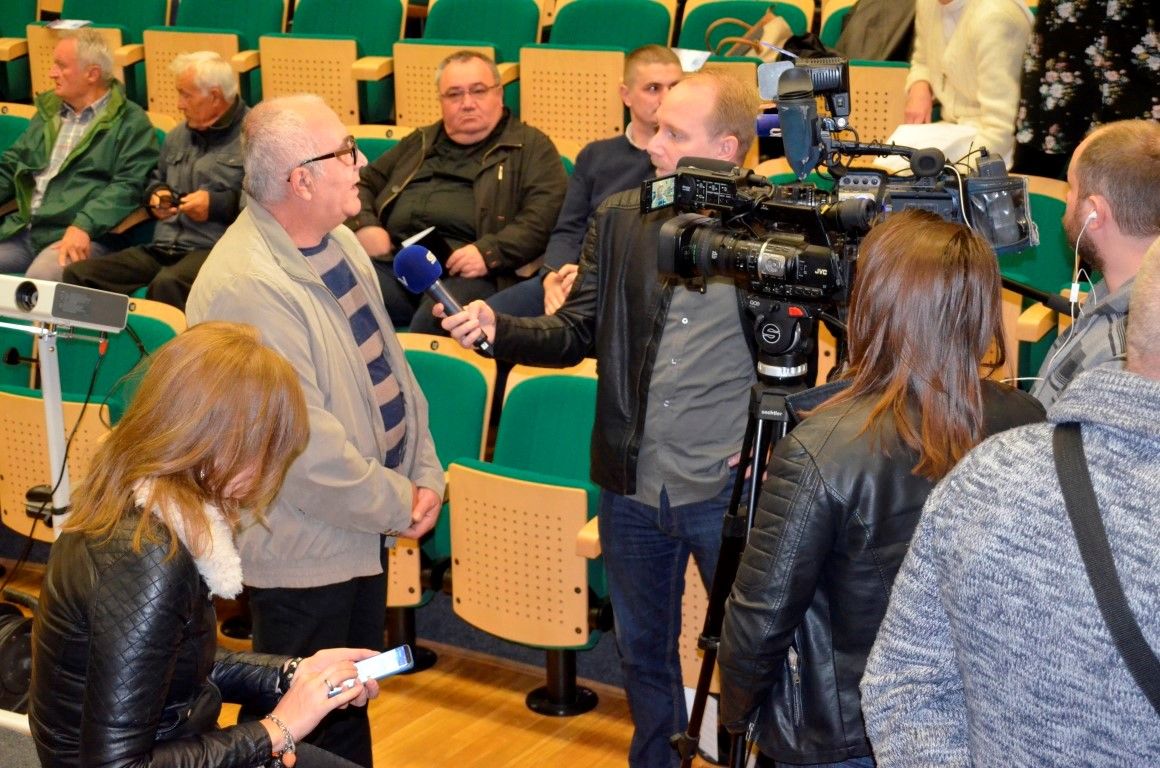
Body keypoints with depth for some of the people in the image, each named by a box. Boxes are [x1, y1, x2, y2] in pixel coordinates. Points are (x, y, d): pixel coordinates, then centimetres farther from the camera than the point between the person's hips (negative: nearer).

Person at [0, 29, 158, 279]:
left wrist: (83, 225, -23)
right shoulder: (48, 111, 21)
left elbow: (128, 185, -11)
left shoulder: (130, 122, 0)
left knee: (40, 279, -33)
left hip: (81, 235, -6)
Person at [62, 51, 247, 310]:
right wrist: (157, 194, 18)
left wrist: (217, 204, -12)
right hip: (160, 248, 8)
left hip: (213, 249, -8)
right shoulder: (178, 136, 24)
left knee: (168, 284, -41)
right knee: (77, 274, -11)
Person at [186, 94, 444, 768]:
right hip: (306, 549, -8)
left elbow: (388, 361, 9)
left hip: (367, 528, 9)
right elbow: (307, 444, -26)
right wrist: (397, 503, -15)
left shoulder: (337, 239, 2)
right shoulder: (244, 287, -28)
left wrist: (426, 472, 1)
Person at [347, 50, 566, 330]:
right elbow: (363, 183, 33)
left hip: (467, 274, -3)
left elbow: (544, 215, 0)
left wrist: (490, 252, -15)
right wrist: (364, 225, 10)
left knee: (432, 322, -37)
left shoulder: (531, 146, 15)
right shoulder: (420, 143, 31)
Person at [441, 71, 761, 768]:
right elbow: (576, 333, 3)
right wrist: (497, 328, -13)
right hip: (632, 486, 4)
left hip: (727, 492, -4)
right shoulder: (618, 221, 3)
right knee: (644, 655, 20)